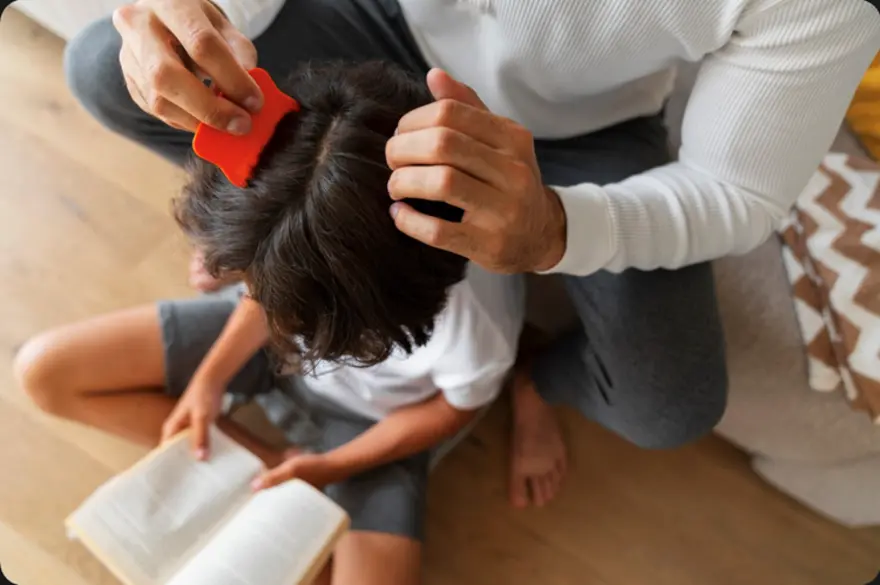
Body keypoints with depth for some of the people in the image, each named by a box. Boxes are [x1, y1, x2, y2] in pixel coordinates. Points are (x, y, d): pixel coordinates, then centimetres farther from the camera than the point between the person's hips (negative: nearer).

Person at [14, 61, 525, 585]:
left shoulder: (472, 320, -39)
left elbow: (456, 408, -16)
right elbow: (273, 283, -5)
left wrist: (332, 466, -13)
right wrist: (211, 377, -7)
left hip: (372, 417, -3)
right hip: (276, 333, 4)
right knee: (45, 369, -1)